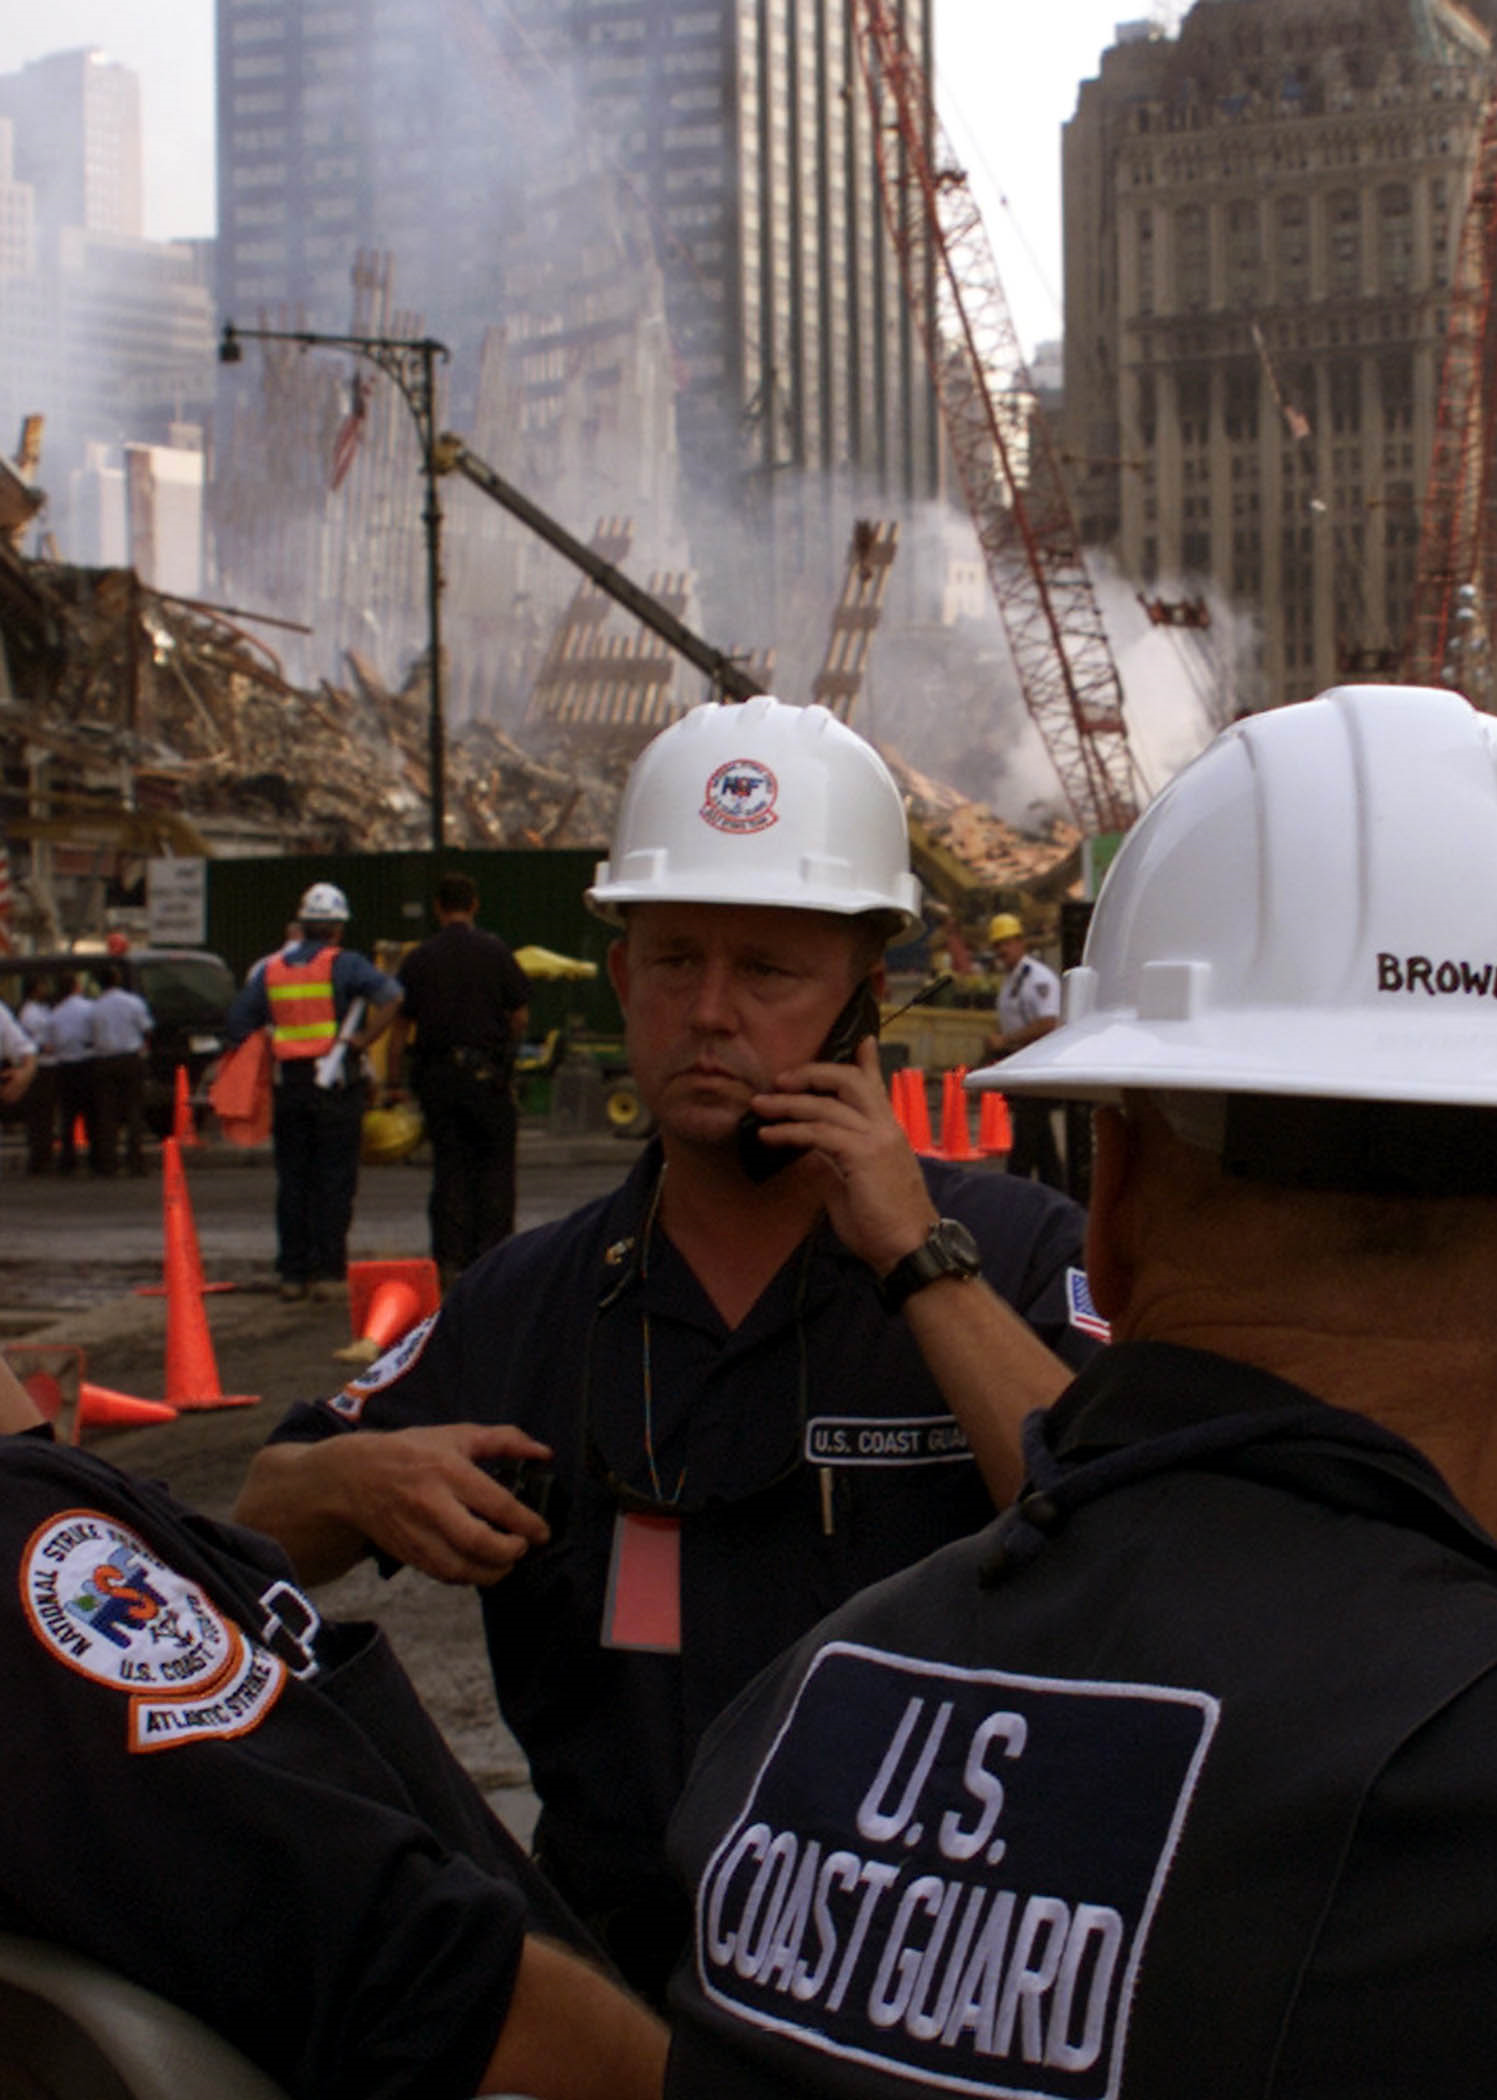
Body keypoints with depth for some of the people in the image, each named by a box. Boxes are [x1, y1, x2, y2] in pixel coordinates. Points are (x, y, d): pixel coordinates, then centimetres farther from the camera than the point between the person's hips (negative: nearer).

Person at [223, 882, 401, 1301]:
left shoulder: (269, 970, 9)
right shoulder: (343, 965, -5)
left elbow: (236, 1029, 7)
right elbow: (389, 995, -21)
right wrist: (362, 1041, -12)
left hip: (287, 1087, 4)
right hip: (336, 1087, -4)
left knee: (292, 1182, 9)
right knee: (334, 1181, 0)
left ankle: (293, 1273, 9)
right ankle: (329, 1272, -3)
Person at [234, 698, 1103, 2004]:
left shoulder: (1019, 1255, 2)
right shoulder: (527, 1304, 11)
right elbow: (247, 1542, 21)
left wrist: (920, 1261, -13)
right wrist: (347, 1482, -1)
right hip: (612, 1990, 1)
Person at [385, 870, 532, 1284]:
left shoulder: (419, 958, 2)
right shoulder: (494, 951, -2)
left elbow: (399, 1023, 2)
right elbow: (520, 1016, -1)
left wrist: (393, 1080, 6)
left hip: (437, 1075, 2)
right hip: (487, 1072, -2)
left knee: (449, 1167, 8)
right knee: (495, 1165, 6)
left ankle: (450, 1259, 5)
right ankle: (492, 1254, 2)